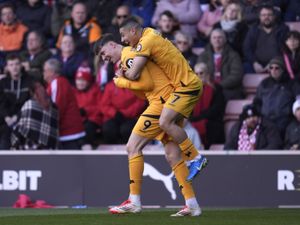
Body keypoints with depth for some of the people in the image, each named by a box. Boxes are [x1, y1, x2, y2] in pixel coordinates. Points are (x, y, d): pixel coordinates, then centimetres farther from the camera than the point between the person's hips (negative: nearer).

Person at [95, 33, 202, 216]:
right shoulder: (130, 56, 24)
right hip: (170, 103, 9)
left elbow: (147, 83, -14)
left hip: (162, 100, -9)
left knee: (133, 146, -3)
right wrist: (125, 80, 10)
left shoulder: (128, 55, -6)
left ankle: (134, 201, -2)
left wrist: (121, 82, -2)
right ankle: (192, 204, 4)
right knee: (173, 155, 7)